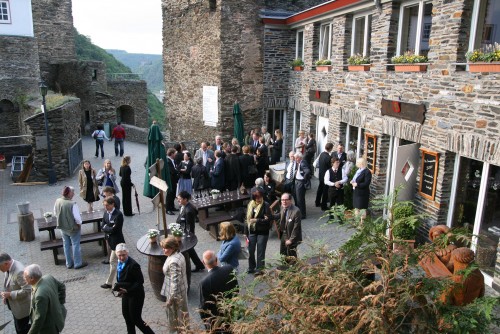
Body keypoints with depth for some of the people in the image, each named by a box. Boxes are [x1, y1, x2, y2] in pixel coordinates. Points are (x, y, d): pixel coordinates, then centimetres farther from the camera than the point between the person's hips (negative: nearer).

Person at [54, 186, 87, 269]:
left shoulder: (57, 201, -10)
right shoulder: (72, 204, -28)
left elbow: (56, 214, 5)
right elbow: (77, 217, -23)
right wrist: (79, 225, -4)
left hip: (62, 227, 6)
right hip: (73, 228, -6)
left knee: (66, 245, 19)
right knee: (75, 245, 10)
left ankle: (69, 263, 32)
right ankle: (78, 263, 22)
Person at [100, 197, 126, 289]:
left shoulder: (118, 214, -20)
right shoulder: (106, 213, 4)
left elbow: (114, 229, -23)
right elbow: (103, 227, 3)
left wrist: (106, 227, -10)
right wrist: (109, 229, -14)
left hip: (117, 241, -8)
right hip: (110, 240, 8)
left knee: (113, 262, 0)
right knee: (120, 261, 19)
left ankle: (109, 283, 10)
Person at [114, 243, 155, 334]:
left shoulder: (133, 265, -26)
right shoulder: (120, 262, -1)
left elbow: (140, 281, -22)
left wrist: (128, 290, -27)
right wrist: (119, 288, 0)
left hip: (135, 295, -9)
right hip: (126, 294, 9)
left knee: (136, 319, 0)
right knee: (126, 315, 24)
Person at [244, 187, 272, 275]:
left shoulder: (265, 205, -12)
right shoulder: (250, 205, 1)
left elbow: (269, 219, -15)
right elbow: (247, 219, 7)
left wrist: (256, 220, -19)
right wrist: (246, 232, 8)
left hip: (262, 232, -4)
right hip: (252, 232, 4)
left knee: (260, 251, 6)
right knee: (250, 251, 13)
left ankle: (259, 269, 22)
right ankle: (251, 267, 34)